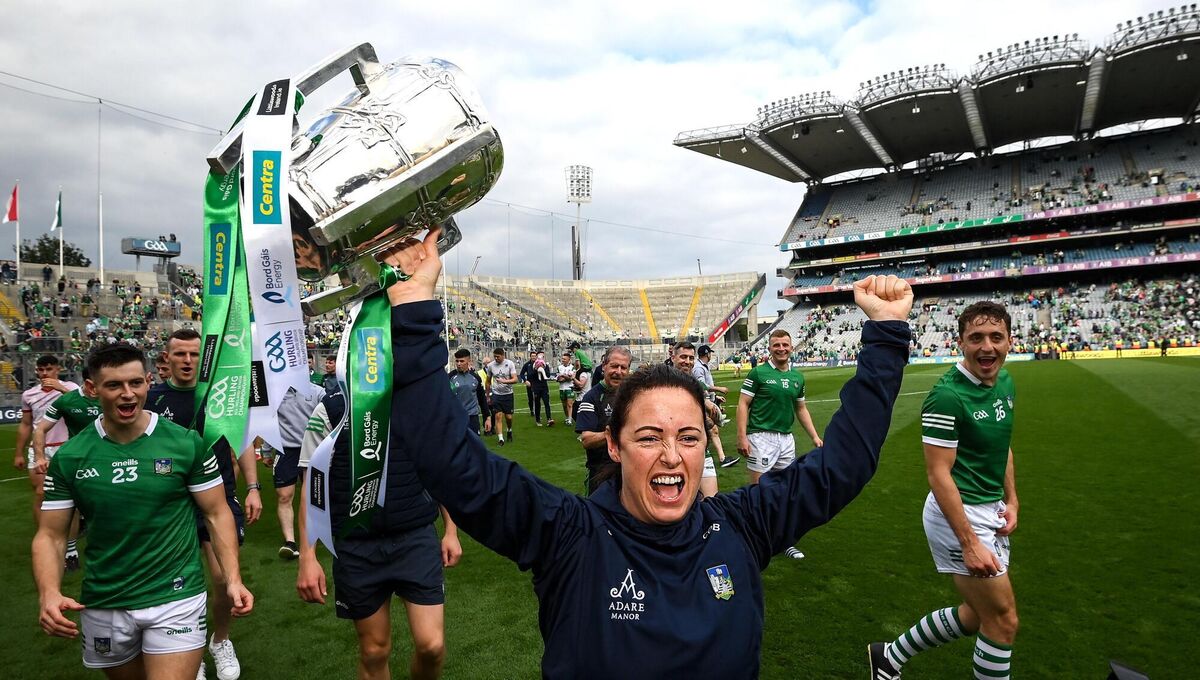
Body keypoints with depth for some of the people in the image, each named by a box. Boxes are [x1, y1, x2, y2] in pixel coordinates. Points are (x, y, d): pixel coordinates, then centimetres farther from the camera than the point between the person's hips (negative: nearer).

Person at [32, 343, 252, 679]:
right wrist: (49, 594, -17)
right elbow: (50, 535, 1)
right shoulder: (68, 458, -4)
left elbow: (217, 514, -3)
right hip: (101, 606, 3)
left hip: (176, 598, -3)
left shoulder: (187, 444, -10)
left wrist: (233, 579, -13)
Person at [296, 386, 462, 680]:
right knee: (374, 651, 11)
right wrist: (307, 557, -6)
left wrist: (451, 530, 8)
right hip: (357, 546, 0)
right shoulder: (330, 410, -7)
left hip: (417, 537, 1)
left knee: (431, 645, -5)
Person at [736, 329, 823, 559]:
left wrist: (814, 436, 13)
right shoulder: (758, 373, -5)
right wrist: (742, 437, -15)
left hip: (786, 438, 5)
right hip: (761, 437, -5)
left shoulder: (798, 377, 11)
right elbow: (743, 404, -7)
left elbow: (801, 409, 20)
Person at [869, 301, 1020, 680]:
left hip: (989, 511, 9)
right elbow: (938, 473, -22)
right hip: (959, 514, -9)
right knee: (1003, 620, 1)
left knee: (978, 615, 18)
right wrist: (970, 543, -24)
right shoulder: (947, 395, -21)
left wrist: (1011, 501, 6)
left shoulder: (1006, 382, 5)